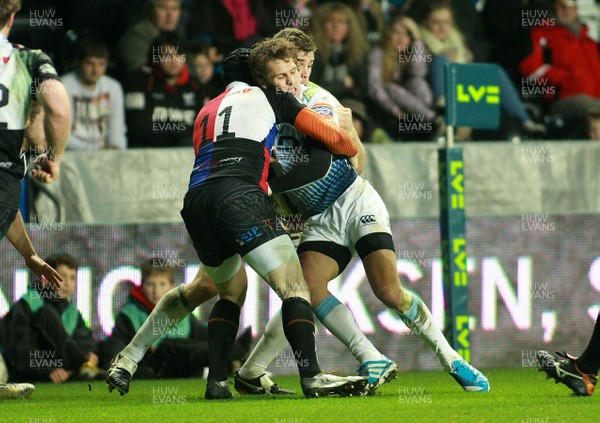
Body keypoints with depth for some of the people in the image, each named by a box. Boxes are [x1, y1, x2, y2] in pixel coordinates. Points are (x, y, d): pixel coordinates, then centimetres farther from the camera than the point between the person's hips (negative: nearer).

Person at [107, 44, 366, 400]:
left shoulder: (207, 111, 33)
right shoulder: (272, 99, 17)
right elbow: (331, 137, 17)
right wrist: (354, 151, 39)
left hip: (196, 201, 6)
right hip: (239, 195, -6)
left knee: (232, 290, 26)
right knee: (294, 286, -7)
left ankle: (217, 381, 15)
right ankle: (312, 377, -21)